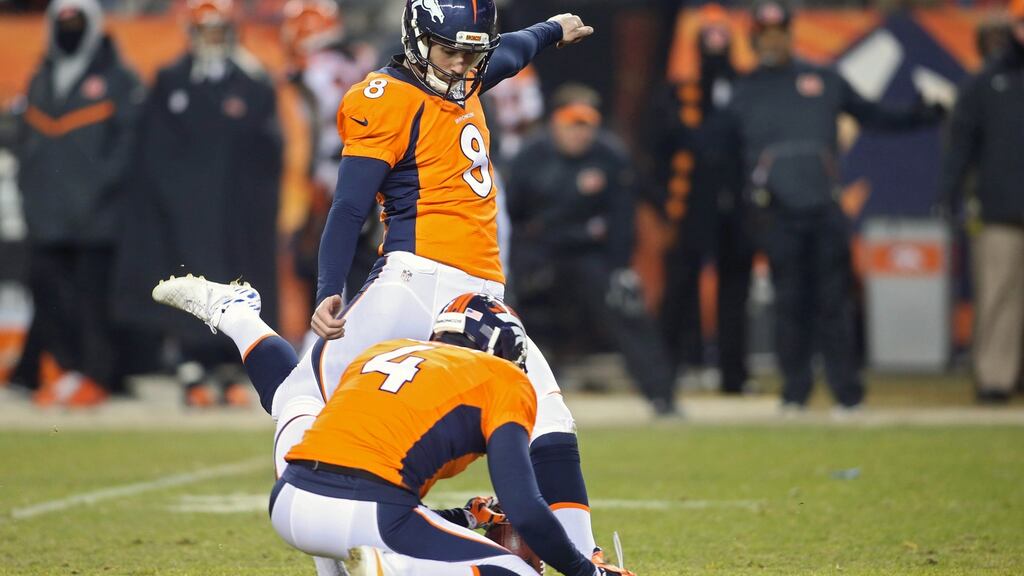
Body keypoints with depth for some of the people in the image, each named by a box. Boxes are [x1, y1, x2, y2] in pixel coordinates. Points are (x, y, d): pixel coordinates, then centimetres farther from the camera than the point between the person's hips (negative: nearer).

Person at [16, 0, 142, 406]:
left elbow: (128, 142, -5)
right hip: (47, 216, 6)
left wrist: (98, 188, -13)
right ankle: (69, 368, 12)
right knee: (48, 286, 3)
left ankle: (97, 374, -1)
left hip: (96, 219, -6)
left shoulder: (118, 80, 1)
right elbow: (27, 139, 22)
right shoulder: (40, 82, 19)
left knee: (93, 292, -7)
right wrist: (30, 188, 10)